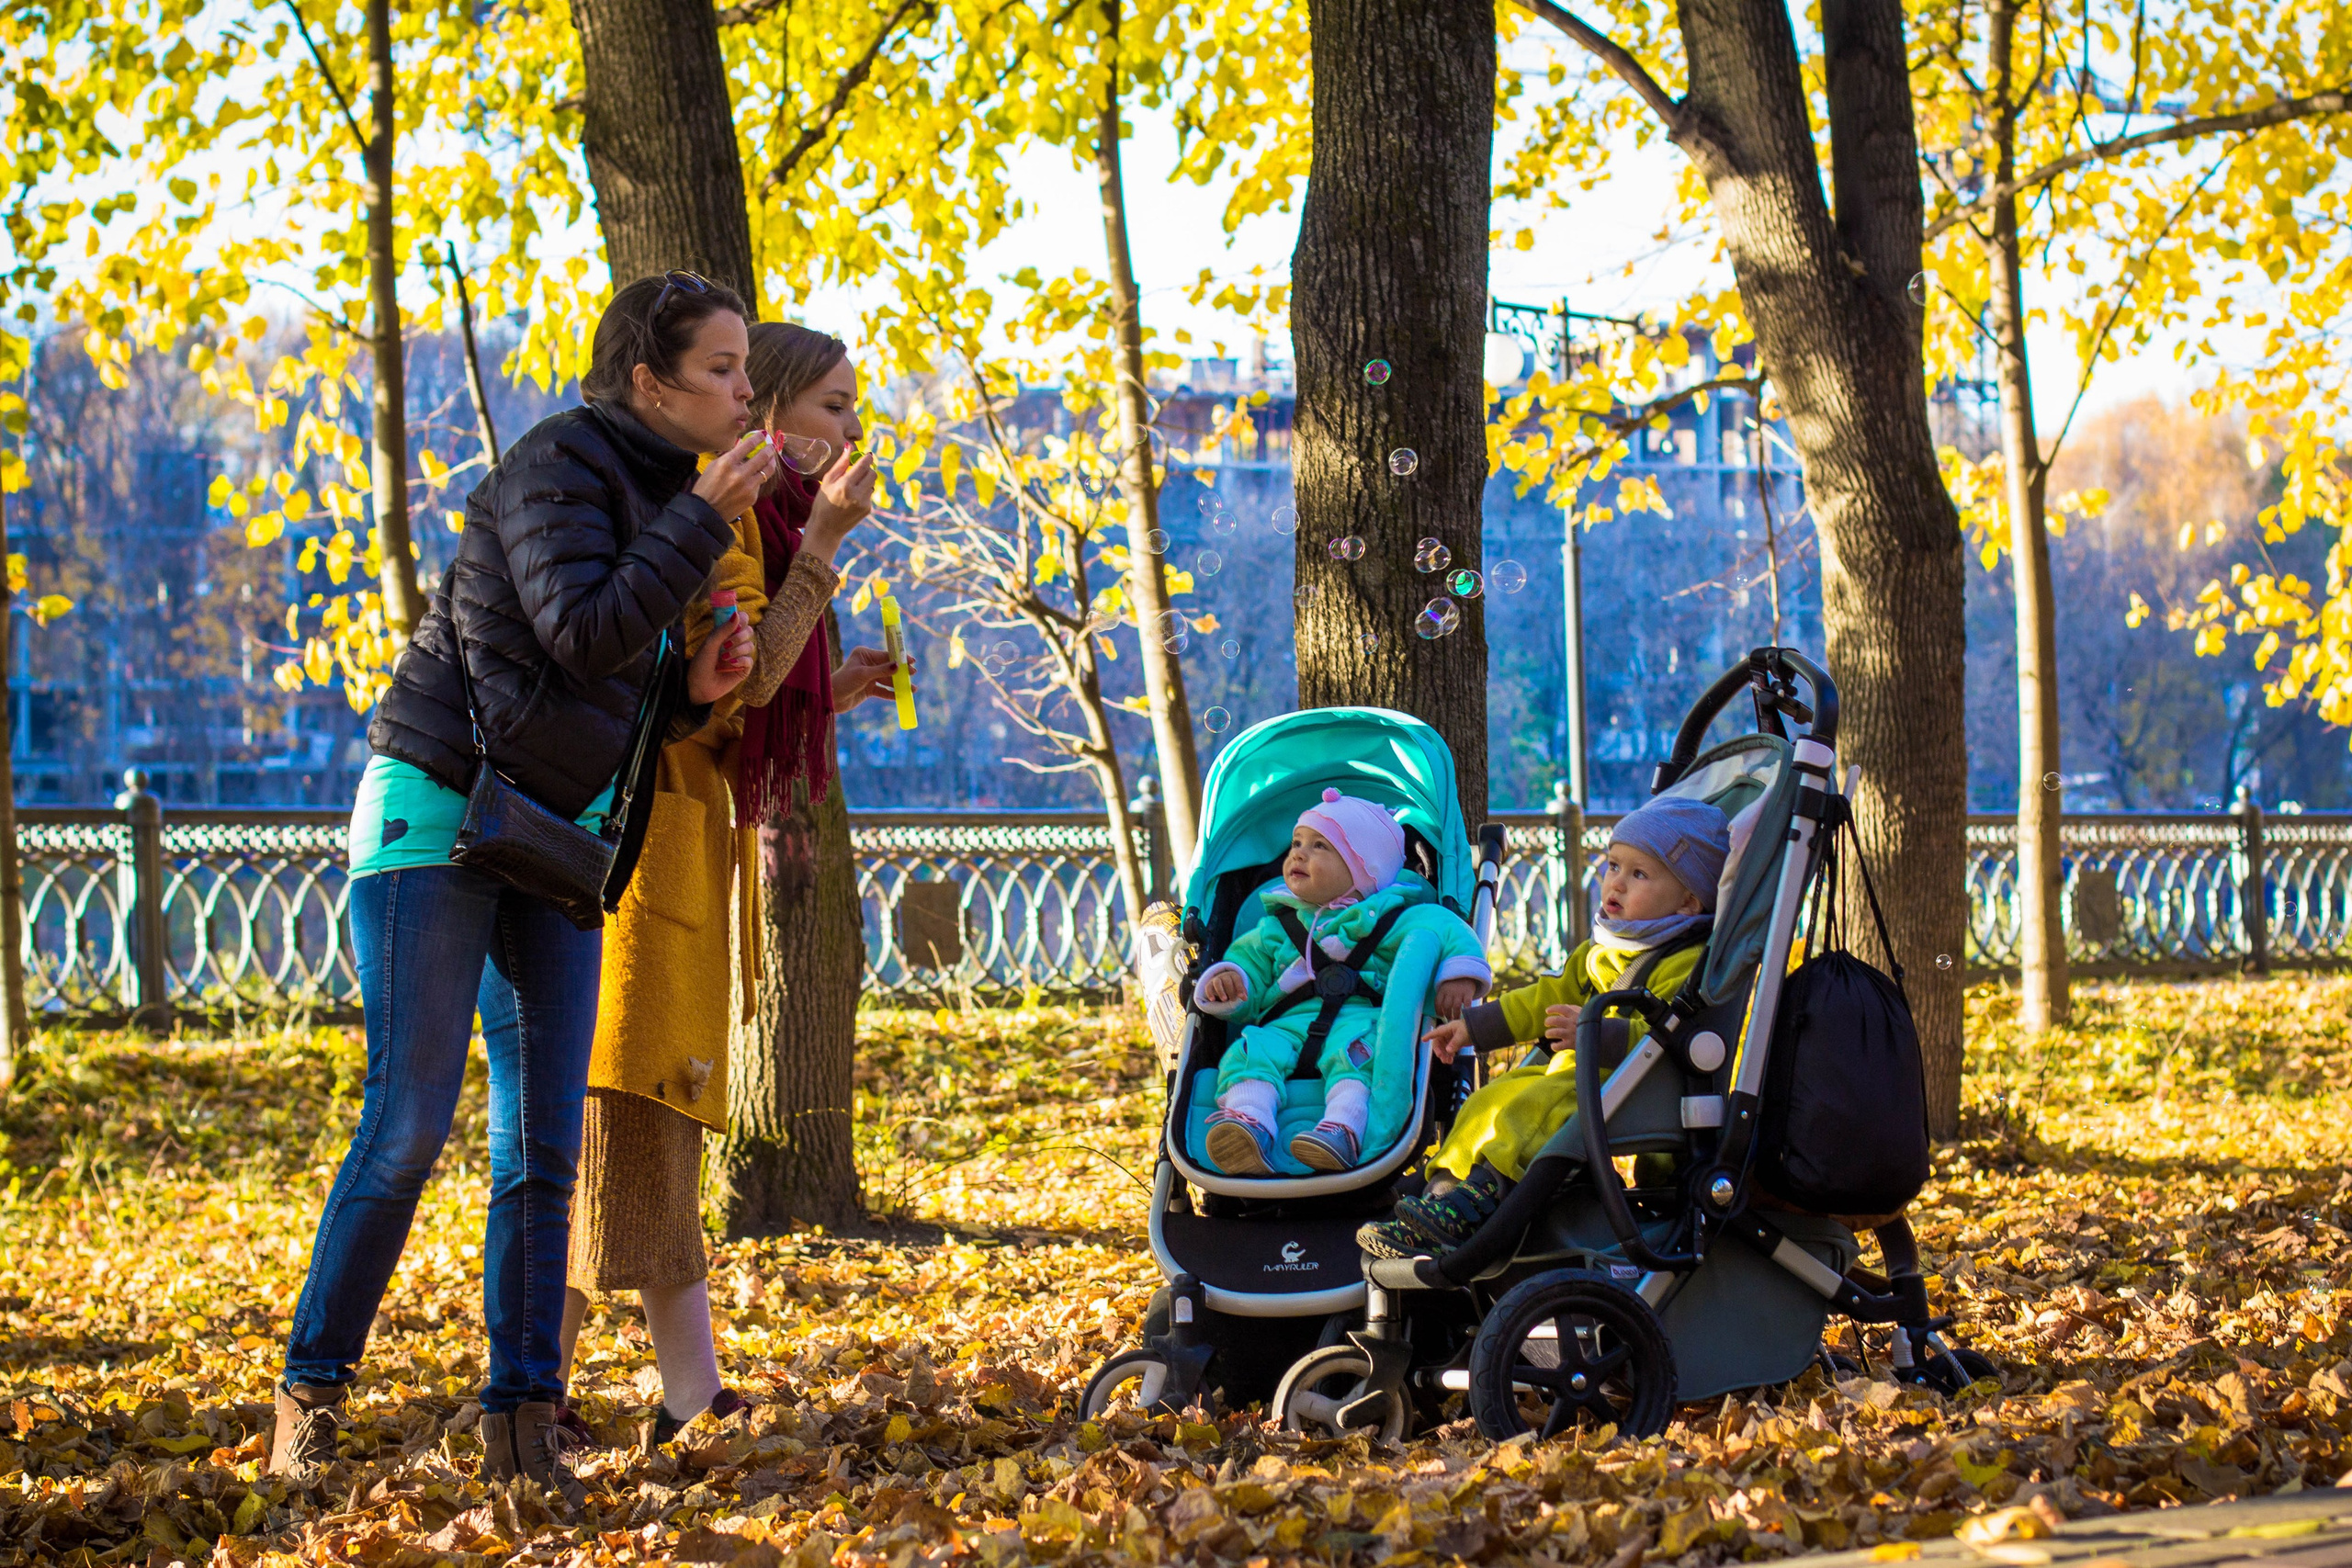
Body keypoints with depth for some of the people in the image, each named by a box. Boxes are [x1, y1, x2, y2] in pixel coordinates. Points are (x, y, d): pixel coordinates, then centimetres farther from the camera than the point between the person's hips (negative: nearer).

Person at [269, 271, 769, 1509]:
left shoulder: (656, 493, 13)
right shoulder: (558, 465, -11)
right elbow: (581, 639, -24)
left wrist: (695, 691, -2)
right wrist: (703, 521, -20)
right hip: (437, 815, -8)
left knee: (545, 1139, 0)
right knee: (407, 1127, -8)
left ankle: (522, 1413, 3)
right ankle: (309, 1388, 4)